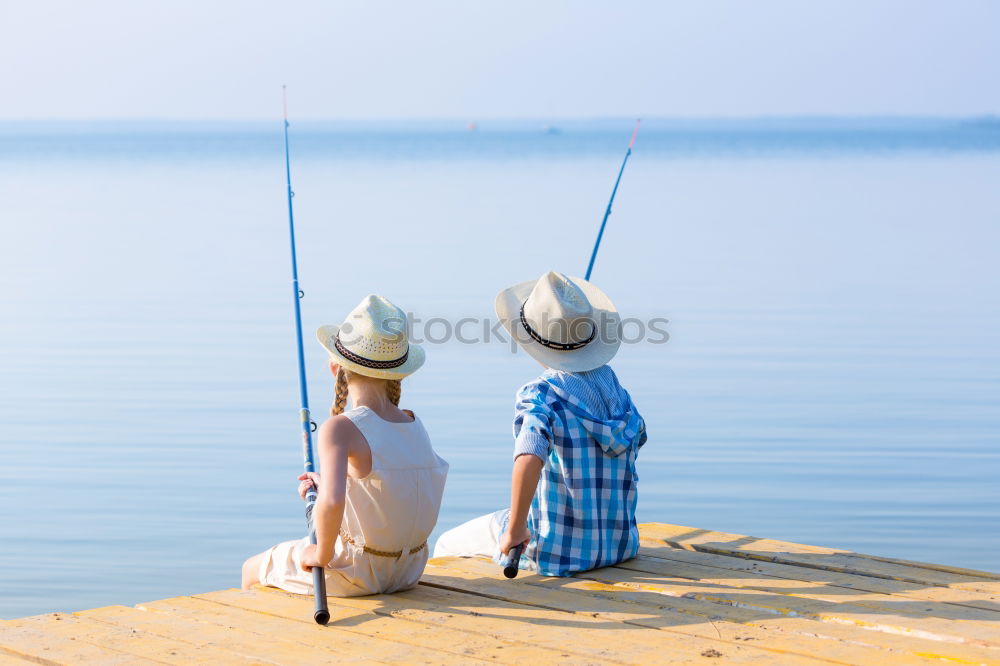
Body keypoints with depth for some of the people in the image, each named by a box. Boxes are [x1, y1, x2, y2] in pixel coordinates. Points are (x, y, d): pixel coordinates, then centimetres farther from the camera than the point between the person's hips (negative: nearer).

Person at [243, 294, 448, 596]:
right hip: (408, 570, 6)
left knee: (253, 570, 21)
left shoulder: (340, 429, -22)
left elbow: (332, 501, -38)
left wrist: (322, 554, -21)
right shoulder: (414, 424, -1)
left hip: (358, 573, -6)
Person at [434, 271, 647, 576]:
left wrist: (514, 531, -27)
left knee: (447, 547, 16)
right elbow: (636, 439, 18)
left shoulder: (540, 394, -20)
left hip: (561, 551, -7)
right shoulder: (608, 379, 2)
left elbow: (529, 460, -38)